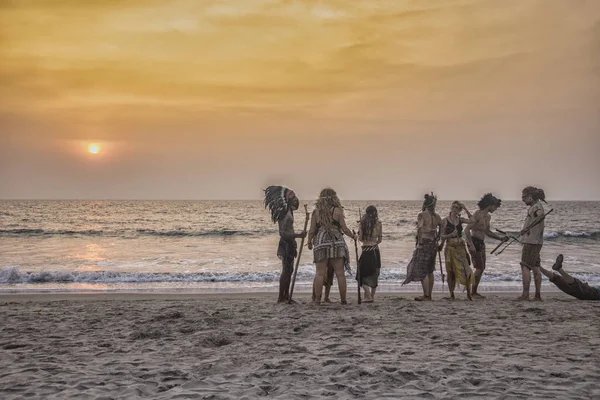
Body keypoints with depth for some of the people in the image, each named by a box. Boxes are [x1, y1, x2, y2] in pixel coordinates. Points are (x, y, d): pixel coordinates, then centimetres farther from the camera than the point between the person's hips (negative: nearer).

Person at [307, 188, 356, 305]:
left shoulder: (316, 212, 7)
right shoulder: (337, 210, 2)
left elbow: (312, 230, 5)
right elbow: (344, 228, 1)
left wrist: (309, 242, 21)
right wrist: (353, 236, 19)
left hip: (320, 243, 1)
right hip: (337, 243, -1)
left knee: (320, 273, 2)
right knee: (340, 273, 3)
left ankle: (317, 299, 0)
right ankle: (343, 299, 5)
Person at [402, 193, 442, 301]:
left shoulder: (422, 215, -9)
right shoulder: (437, 217, 9)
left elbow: (420, 230, -17)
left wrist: (420, 243, -15)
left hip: (424, 243, -7)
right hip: (433, 244, 7)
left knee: (422, 270, -2)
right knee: (430, 271, 14)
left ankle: (426, 295, -4)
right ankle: (429, 295, 19)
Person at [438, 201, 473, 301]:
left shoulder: (460, 220, 10)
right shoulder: (445, 221, 0)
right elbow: (442, 236, 0)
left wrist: (465, 209, -7)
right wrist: (450, 235, -18)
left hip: (461, 247, 2)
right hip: (450, 247, -2)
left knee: (466, 269, -7)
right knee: (451, 271, 0)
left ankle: (469, 293, 3)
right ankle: (451, 294, 10)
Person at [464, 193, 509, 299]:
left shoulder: (488, 216, 13)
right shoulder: (477, 215, -15)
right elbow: (467, 230, -19)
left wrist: (500, 238, 12)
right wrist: (471, 245, -24)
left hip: (481, 243, 9)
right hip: (474, 242, -9)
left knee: (481, 268, 9)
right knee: (479, 268, -10)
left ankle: (474, 291, 15)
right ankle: (472, 292, -3)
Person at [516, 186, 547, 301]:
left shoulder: (537, 206, -13)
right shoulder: (535, 207, 17)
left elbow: (541, 215, -36)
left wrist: (527, 228, -40)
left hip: (532, 241, -10)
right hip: (536, 242, 10)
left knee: (525, 267, -9)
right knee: (535, 267, 9)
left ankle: (525, 294, -11)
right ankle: (538, 295, 11)